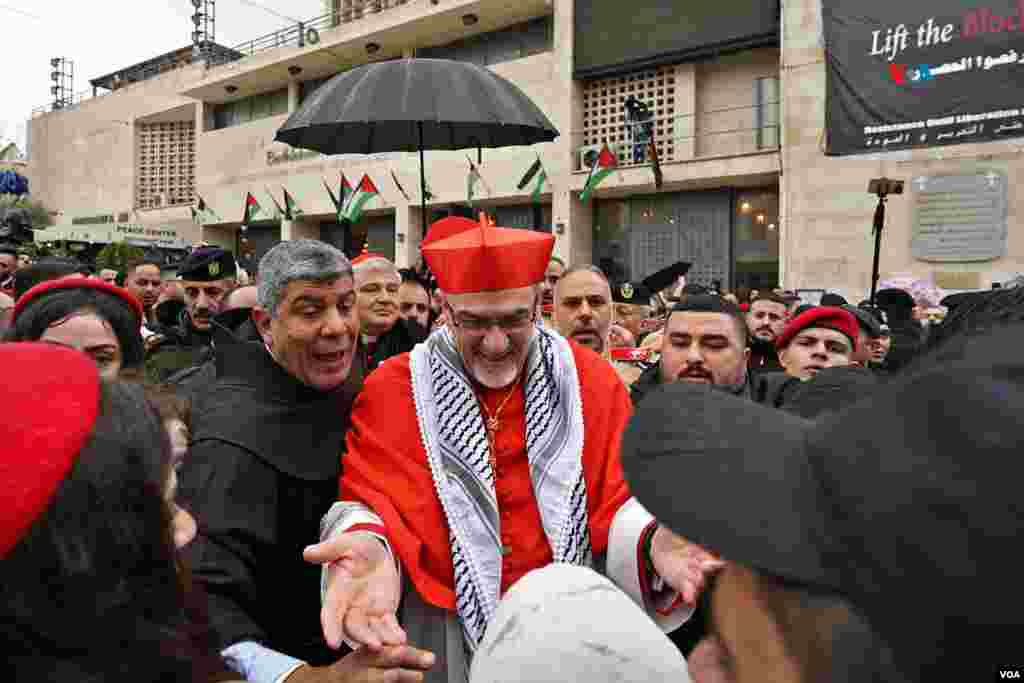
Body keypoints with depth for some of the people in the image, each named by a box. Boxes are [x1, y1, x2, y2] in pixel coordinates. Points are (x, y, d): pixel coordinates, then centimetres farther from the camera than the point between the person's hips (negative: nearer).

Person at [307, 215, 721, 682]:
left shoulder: (590, 381, -6)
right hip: (443, 630, -1)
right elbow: (369, 498, -13)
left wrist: (654, 541, -29)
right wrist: (367, 545, -37)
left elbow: (619, 498, -7)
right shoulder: (392, 390, -9)